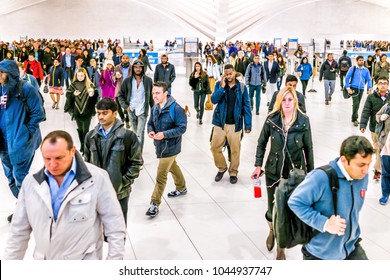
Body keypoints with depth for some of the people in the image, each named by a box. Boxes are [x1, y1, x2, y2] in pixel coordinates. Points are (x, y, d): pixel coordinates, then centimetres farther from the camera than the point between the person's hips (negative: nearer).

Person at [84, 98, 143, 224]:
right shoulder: (91, 136, 4)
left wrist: (123, 183, -10)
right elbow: (87, 162, 12)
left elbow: (136, 162, -5)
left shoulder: (127, 136, -9)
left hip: (119, 192, -3)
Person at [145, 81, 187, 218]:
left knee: (161, 175, -8)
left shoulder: (176, 108, -22)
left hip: (170, 146, -8)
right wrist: (150, 131, -13)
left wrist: (165, 134, -29)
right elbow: (150, 123, 10)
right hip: (160, 145, 8)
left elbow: (182, 128, -21)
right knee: (173, 166, 28)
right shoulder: (155, 108, -1)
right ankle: (181, 188, 51)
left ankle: (155, 204, 2)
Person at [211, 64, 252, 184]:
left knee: (235, 150, 7)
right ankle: (222, 168, 30)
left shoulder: (242, 87, -3)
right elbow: (214, 100, -13)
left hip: (235, 124, -1)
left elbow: (246, 107, -2)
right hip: (220, 123, 2)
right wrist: (222, 87, -21)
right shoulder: (219, 85, 0)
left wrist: (248, 124, -5)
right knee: (215, 147, 7)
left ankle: (233, 172, 26)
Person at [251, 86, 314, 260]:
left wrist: (310, 172, 3)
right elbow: (262, 143, 5)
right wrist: (258, 165, 1)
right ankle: (272, 231, 44)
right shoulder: (272, 119, -6)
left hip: (295, 173, -1)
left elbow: (308, 148, 0)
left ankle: (281, 247, 23)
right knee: (273, 210, 8)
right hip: (273, 171, 1)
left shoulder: (303, 121, -8)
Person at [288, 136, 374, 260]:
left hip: (352, 249, 6)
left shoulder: (362, 176, -7)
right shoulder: (321, 178, -29)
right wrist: (324, 223, -28)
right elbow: (295, 202, -23)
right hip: (320, 253, -5)